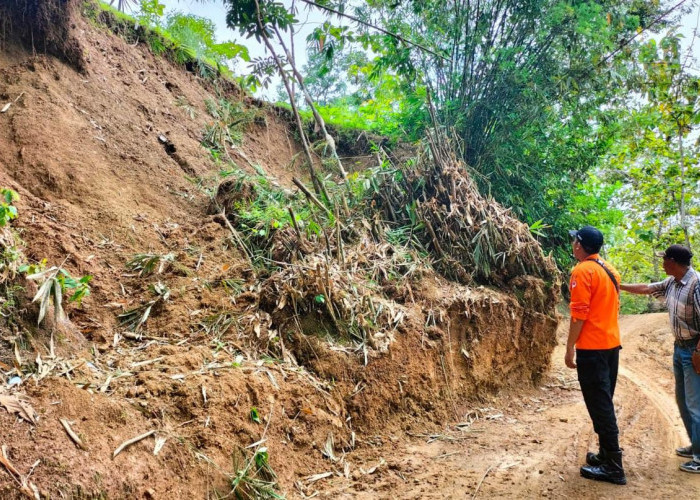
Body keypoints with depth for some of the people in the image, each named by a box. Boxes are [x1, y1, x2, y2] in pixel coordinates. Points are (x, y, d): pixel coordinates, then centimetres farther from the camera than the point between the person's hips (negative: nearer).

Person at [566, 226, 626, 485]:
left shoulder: (582, 271, -15)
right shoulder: (610, 270, 12)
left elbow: (579, 313, -18)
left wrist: (570, 347, -12)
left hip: (592, 347, -9)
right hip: (612, 343, 9)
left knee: (599, 405, -3)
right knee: (605, 402, 17)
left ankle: (613, 466, 1)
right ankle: (607, 453, 26)